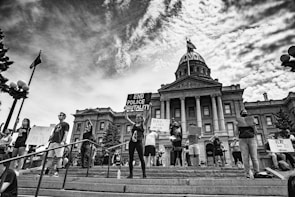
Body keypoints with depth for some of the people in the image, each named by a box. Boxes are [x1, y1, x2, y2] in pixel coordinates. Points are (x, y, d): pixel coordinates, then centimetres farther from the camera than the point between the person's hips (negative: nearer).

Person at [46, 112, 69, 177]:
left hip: (59, 142, -7)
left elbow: (66, 133, -5)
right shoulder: (57, 125, 27)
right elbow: (53, 134, 26)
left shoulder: (65, 124, 7)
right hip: (53, 142, 7)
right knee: (50, 156, 3)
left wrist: (63, 141, -17)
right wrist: (49, 140, 14)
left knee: (59, 157, -9)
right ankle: (50, 170, 8)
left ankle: (57, 171, -7)